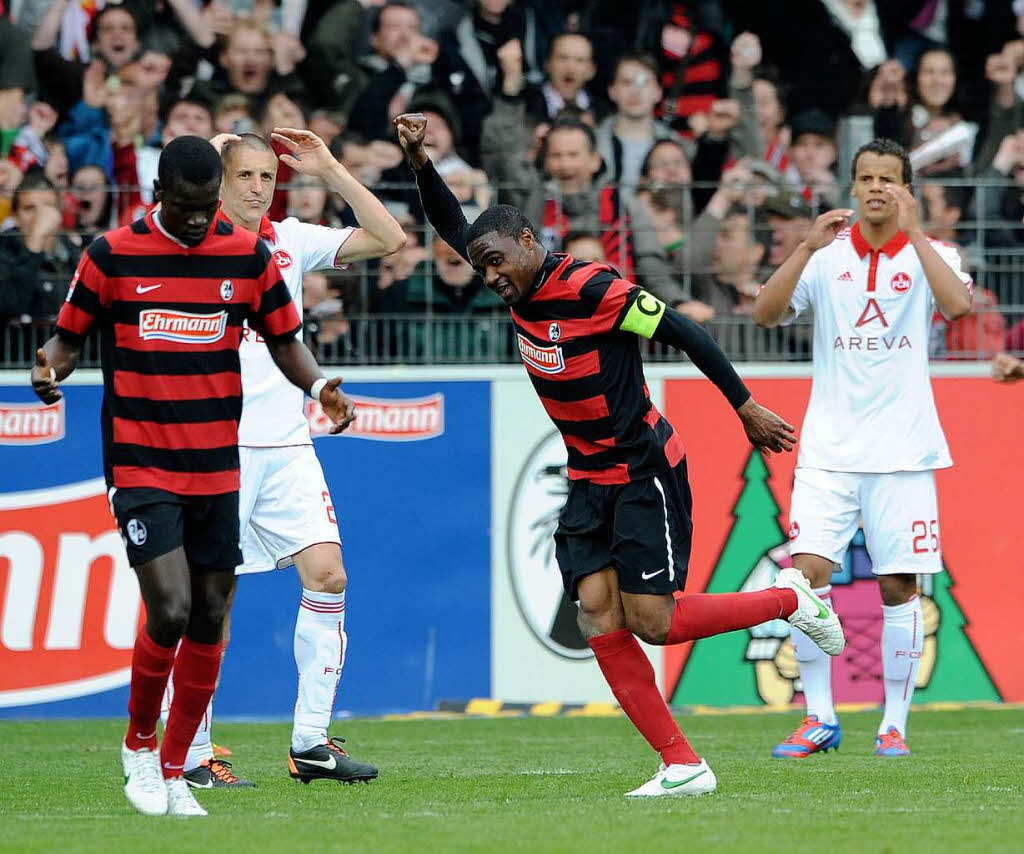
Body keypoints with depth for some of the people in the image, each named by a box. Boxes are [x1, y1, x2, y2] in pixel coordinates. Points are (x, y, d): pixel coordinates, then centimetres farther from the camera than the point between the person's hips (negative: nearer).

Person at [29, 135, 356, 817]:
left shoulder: (248, 256, 2)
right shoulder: (112, 255, -4)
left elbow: (285, 340, 11)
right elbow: (71, 335, 6)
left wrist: (319, 385, -9)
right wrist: (51, 367, -17)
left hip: (218, 471, 3)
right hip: (141, 469, -3)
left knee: (209, 620, 4)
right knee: (170, 613, -16)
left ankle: (174, 770, 17)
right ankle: (139, 746, 9)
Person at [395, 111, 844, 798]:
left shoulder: (590, 287, -19)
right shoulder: (520, 287, 4)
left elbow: (683, 331, -15)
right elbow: (452, 226, 16)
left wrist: (745, 406, -12)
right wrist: (419, 159, 2)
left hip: (646, 473, -8)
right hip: (589, 483, 8)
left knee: (650, 623, -9)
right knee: (601, 623, -7)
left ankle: (789, 599, 14)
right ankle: (683, 765, -5)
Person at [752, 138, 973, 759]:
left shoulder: (929, 254, 3)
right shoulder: (827, 256, 7)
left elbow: (958, 304, -18)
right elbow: (766, 313, -5)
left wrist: (914, 234, -20)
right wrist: (808, 247, -15)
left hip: (902, 450, -1)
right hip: (829, 446, 1)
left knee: (899, 586, -1)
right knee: (808, 572, -10)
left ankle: (895, 724, 9)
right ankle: (820, 719, 1)